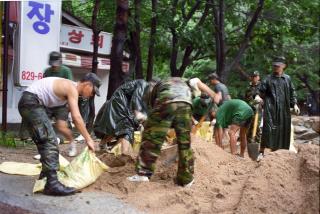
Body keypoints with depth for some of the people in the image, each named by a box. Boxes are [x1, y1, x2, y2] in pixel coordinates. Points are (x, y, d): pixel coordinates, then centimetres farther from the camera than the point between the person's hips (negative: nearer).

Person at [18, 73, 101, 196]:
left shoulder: (70, 88, 16)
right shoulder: (72, 89, -13)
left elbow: (75, 118, 22)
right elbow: (77, 118, -21)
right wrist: (88, 139, -15)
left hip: (29, 103, 11)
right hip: (32, 102, -11)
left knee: (45, 141, 21)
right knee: (50, 141, -15)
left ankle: (46, 172, 35)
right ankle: (52, 184, -18)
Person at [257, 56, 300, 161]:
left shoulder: (287, 79, 12)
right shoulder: (268, 78, 3)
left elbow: (292, 93, 16)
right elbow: (261, 91, 0)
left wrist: (294, 104, 6)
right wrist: (258, 96, -21)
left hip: (283, 109, 4)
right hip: (270, 108, -4)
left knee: (282, 130, 7)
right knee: (268, 128, -13)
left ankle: (275, 150, 19)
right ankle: (261, 151, -9)